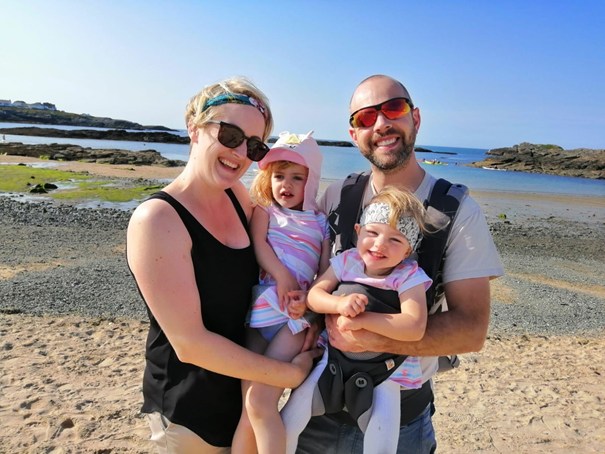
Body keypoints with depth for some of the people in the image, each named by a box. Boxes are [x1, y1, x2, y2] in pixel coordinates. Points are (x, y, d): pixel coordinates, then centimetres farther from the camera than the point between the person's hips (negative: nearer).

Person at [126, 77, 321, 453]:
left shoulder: (239, 196, -4)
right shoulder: (157, 219, -24)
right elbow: (189, 343, -25)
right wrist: (290, 374, -19)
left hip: (247, 387, 6)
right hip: (190, 411, -6)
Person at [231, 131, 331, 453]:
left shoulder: (320, 223, 16)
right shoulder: (264, 209, 16)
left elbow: (326, 270, 9)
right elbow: (258, 243, -2)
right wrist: (281, 276, -17)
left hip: (296, 313, -1)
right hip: (260, 306, 1)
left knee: (259, 401, -15)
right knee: (249, 409, -2)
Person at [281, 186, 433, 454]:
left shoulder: (409, 278, -15)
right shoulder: (347, 261, -6)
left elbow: (415, 327, -26)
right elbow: (313, 294, -7)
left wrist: (362, 319, -30)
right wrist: (340, 304, -28)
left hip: (383, 369, -2)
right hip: (335, 356, 3)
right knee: (291, 417, -1)